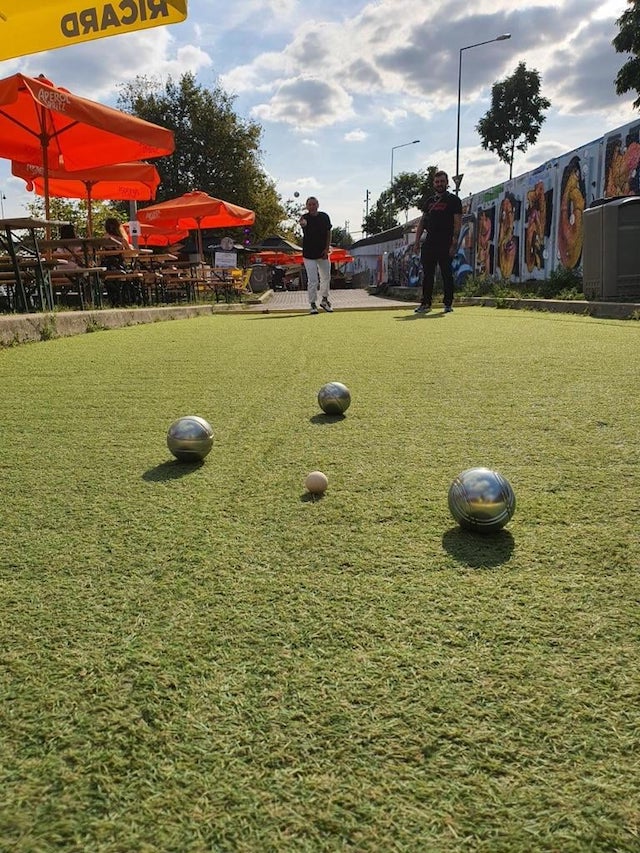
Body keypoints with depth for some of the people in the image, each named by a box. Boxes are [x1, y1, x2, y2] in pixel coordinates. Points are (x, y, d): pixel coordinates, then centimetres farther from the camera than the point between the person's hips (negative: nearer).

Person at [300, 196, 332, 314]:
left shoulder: (324, 217, 2)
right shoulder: (305, 218, -10)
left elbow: (329, 233, 7)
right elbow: (302, 223, -35)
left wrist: (327, 249, -3)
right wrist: (302, 223, -61)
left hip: (323, 253, 4)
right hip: (309, 255, -4)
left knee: (326, 278, 14)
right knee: (313, 280, -6)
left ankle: (324, 300, 33)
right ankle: (313, 304, 7)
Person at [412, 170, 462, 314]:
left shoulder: (453, 199, 1)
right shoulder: (429, 201, 18)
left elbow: (458, 223, -7)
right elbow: (422, 221, 18)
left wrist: (454, 243, -16)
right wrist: (417, 241, 8)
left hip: (445, 244, -5)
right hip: (429, 242, 5)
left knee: (447, 274, -1)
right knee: (427, 274, 5)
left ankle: (448, 304, 5)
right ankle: (426, 303, 9)